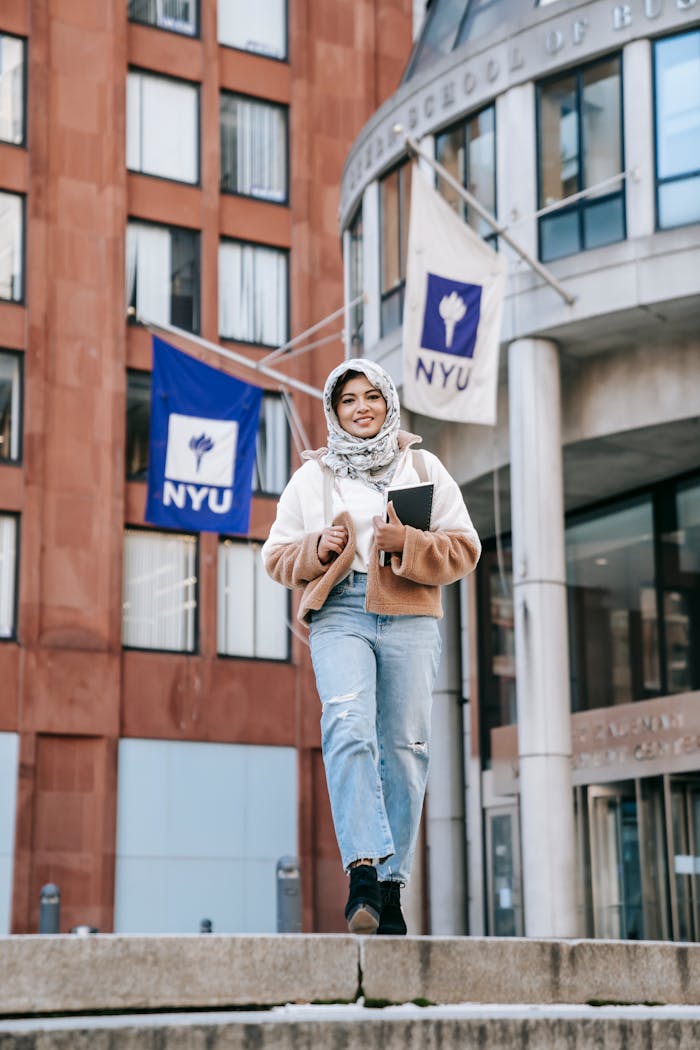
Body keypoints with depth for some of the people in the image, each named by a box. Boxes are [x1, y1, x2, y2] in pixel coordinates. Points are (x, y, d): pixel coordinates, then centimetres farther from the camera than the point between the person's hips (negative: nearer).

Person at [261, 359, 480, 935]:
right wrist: (318, 549, -4)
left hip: (410, 617, 1)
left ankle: (391, 886, 8)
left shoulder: (424, 467, 15)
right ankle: (364, 871, -32)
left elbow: (464, 548, 10)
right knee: (348, 725, -24)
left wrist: (408, 542, -8)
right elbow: (277, 556, 17)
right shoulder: (311, 476, 17)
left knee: (404, 746, -2)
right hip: (340, 612, -1)